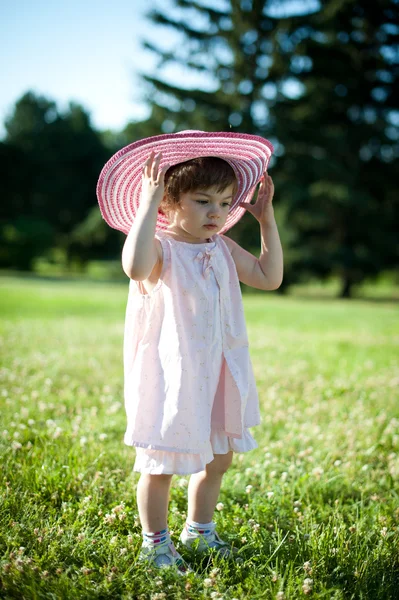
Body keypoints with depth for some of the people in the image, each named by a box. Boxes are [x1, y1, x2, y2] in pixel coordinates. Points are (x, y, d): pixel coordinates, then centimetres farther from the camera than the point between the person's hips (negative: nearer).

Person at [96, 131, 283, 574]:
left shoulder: (222, 249, 6)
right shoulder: (160, 249, -16)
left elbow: (269, 276, 11)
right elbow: (135, 266, -40)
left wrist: (267, 219, 7)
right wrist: (148, 202, -37)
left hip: (217, 374, 7)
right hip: (168, 376, -7)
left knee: (218, 457, 19)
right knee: (161, 465, 4)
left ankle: (199, 530, 41)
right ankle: (155, 542, 26)